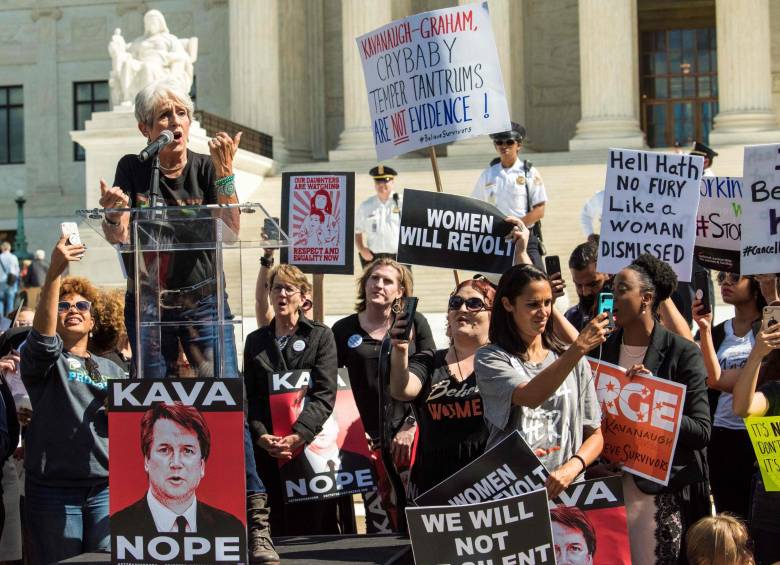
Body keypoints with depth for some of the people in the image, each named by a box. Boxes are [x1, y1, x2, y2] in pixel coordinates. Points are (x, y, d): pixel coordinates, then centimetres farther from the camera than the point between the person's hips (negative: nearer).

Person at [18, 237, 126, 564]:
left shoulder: (111, 371, 18)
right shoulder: (43, 360, 5)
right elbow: (43, 331, -18)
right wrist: (55, 272, -29)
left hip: (105, 486, 3)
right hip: (53, 486, -3)